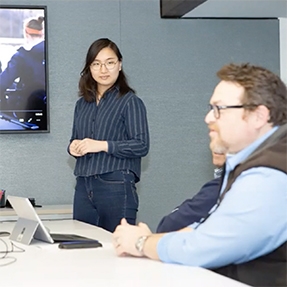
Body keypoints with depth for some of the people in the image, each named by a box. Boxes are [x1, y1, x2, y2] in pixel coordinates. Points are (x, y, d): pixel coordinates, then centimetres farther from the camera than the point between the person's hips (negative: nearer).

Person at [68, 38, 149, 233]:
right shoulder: (82, 104, 16)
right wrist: (73, 148, 1)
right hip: (84, 187, 6)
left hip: (116, 186, -6)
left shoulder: (130, 102, -3)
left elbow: (142, 145, -11)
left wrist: (102, 145, -17)